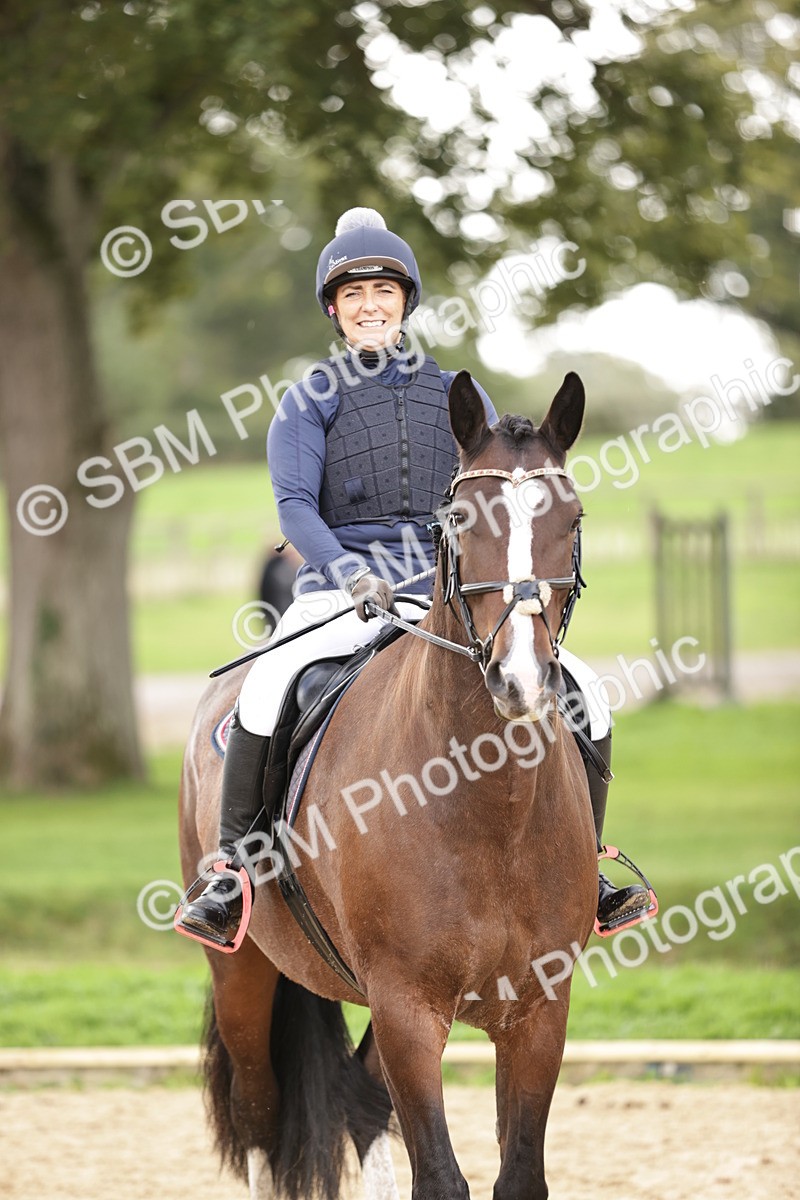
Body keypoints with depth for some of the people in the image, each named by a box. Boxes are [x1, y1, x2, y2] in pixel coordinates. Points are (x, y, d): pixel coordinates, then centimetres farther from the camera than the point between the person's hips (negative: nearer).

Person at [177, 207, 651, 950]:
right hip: (340, 596, -3)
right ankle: (234, 870, -22)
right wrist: (354, 576, -23)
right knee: (267, 688, -35)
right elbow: (294, 506, -5)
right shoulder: (307, 403, 8)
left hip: (450, 599, 3)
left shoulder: (459, 399, 16)